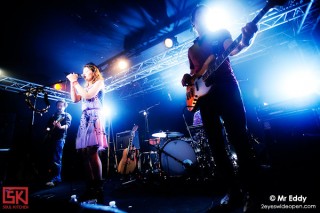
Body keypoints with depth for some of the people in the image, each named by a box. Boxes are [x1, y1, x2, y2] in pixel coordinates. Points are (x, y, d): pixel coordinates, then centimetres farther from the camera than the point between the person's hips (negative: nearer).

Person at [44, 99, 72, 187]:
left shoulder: (67, 115, 7)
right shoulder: (53, 116, 24)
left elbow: (67, 125, -11)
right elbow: (47, 125, 24)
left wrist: (60, 127, -33)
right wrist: (48, 129, 1)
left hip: (59, 138, -6)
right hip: (50, 138, 6)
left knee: (56, 159, -12)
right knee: (50, 158, 9)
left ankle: (55, 179, -11)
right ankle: (50, 177, 20)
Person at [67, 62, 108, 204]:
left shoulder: (99, 82, 8)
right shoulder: (85, 87, 28)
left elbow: (88, 95, -8)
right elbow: (75, 99, 17)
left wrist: (75, 81, 1)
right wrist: (72, 83, 15)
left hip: (94, 118, -7)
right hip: (85, 120, 7)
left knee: (92, 152, -19)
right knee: (85, 154, 0)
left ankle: (99, 188, -15)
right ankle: (91, 188, 4)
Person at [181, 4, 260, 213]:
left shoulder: (221, 33, 15)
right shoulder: (192, 49, 25)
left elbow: (232, 49, -5)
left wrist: (246, 39, -25)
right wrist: (187, 79, 2)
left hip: (226, 88, -4)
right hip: (204, 96, 4)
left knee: (239, 139, -8)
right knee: (217, 146, 3)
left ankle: (251, 193, 6)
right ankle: (233, 191, 15)